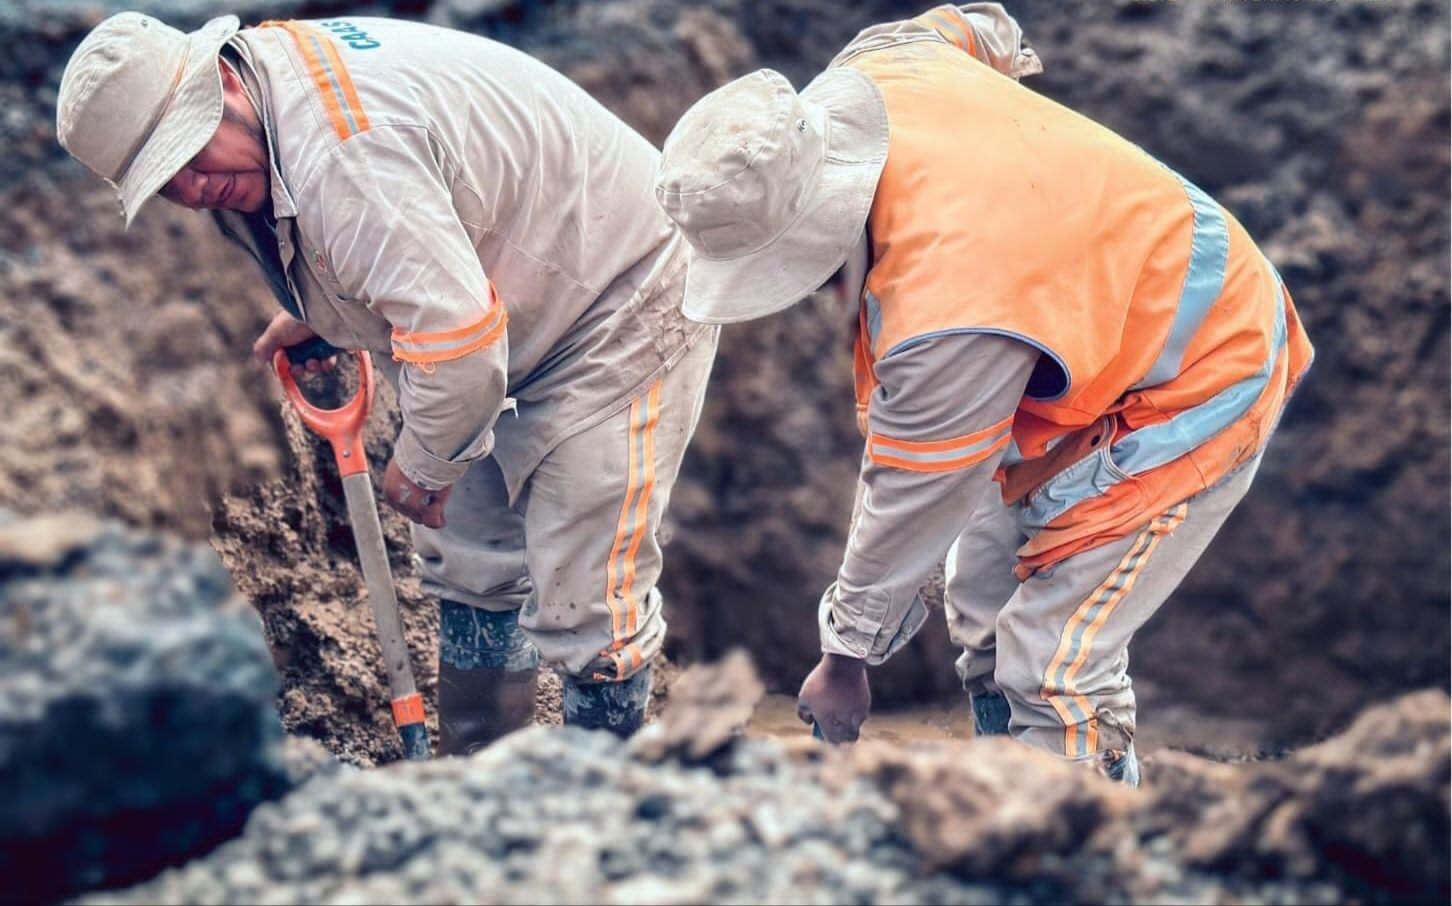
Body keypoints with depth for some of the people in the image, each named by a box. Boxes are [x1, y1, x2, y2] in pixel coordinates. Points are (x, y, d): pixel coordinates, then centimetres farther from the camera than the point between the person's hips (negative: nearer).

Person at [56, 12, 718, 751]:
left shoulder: (339, 147, -33)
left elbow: (454, 333, -35)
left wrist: (421, 464, -19)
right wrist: (313, 315, 13)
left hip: (624, 297, -11)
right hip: (524, 315, 11)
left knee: (584, 605, -11)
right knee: (468, 563, 16)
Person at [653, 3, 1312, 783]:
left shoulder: (947, 305, -40)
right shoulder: (856, 82, -18)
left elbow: (911, 502, -25)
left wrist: (846, 655, -9)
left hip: (1189, 388, -10)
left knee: (1055, 670, -12)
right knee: (984, 621, 14)